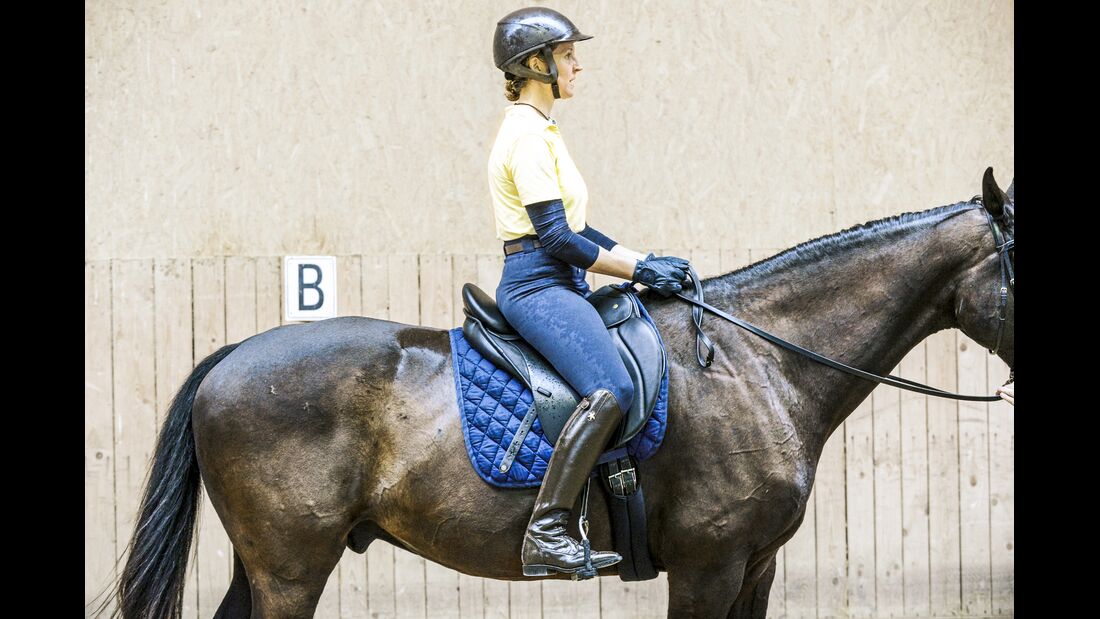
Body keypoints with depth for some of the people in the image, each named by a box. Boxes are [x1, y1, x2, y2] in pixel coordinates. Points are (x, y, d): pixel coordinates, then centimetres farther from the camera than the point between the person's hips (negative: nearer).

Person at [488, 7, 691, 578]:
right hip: (537, 286, -11)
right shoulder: (528, 135, -12)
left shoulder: (540, 131, 20)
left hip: (558, 286, 11)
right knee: (610, 390, -30)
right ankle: (546, 533, -32)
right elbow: (556, 238, -18)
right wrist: (639, 269, -10)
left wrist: (646, 261, 13)